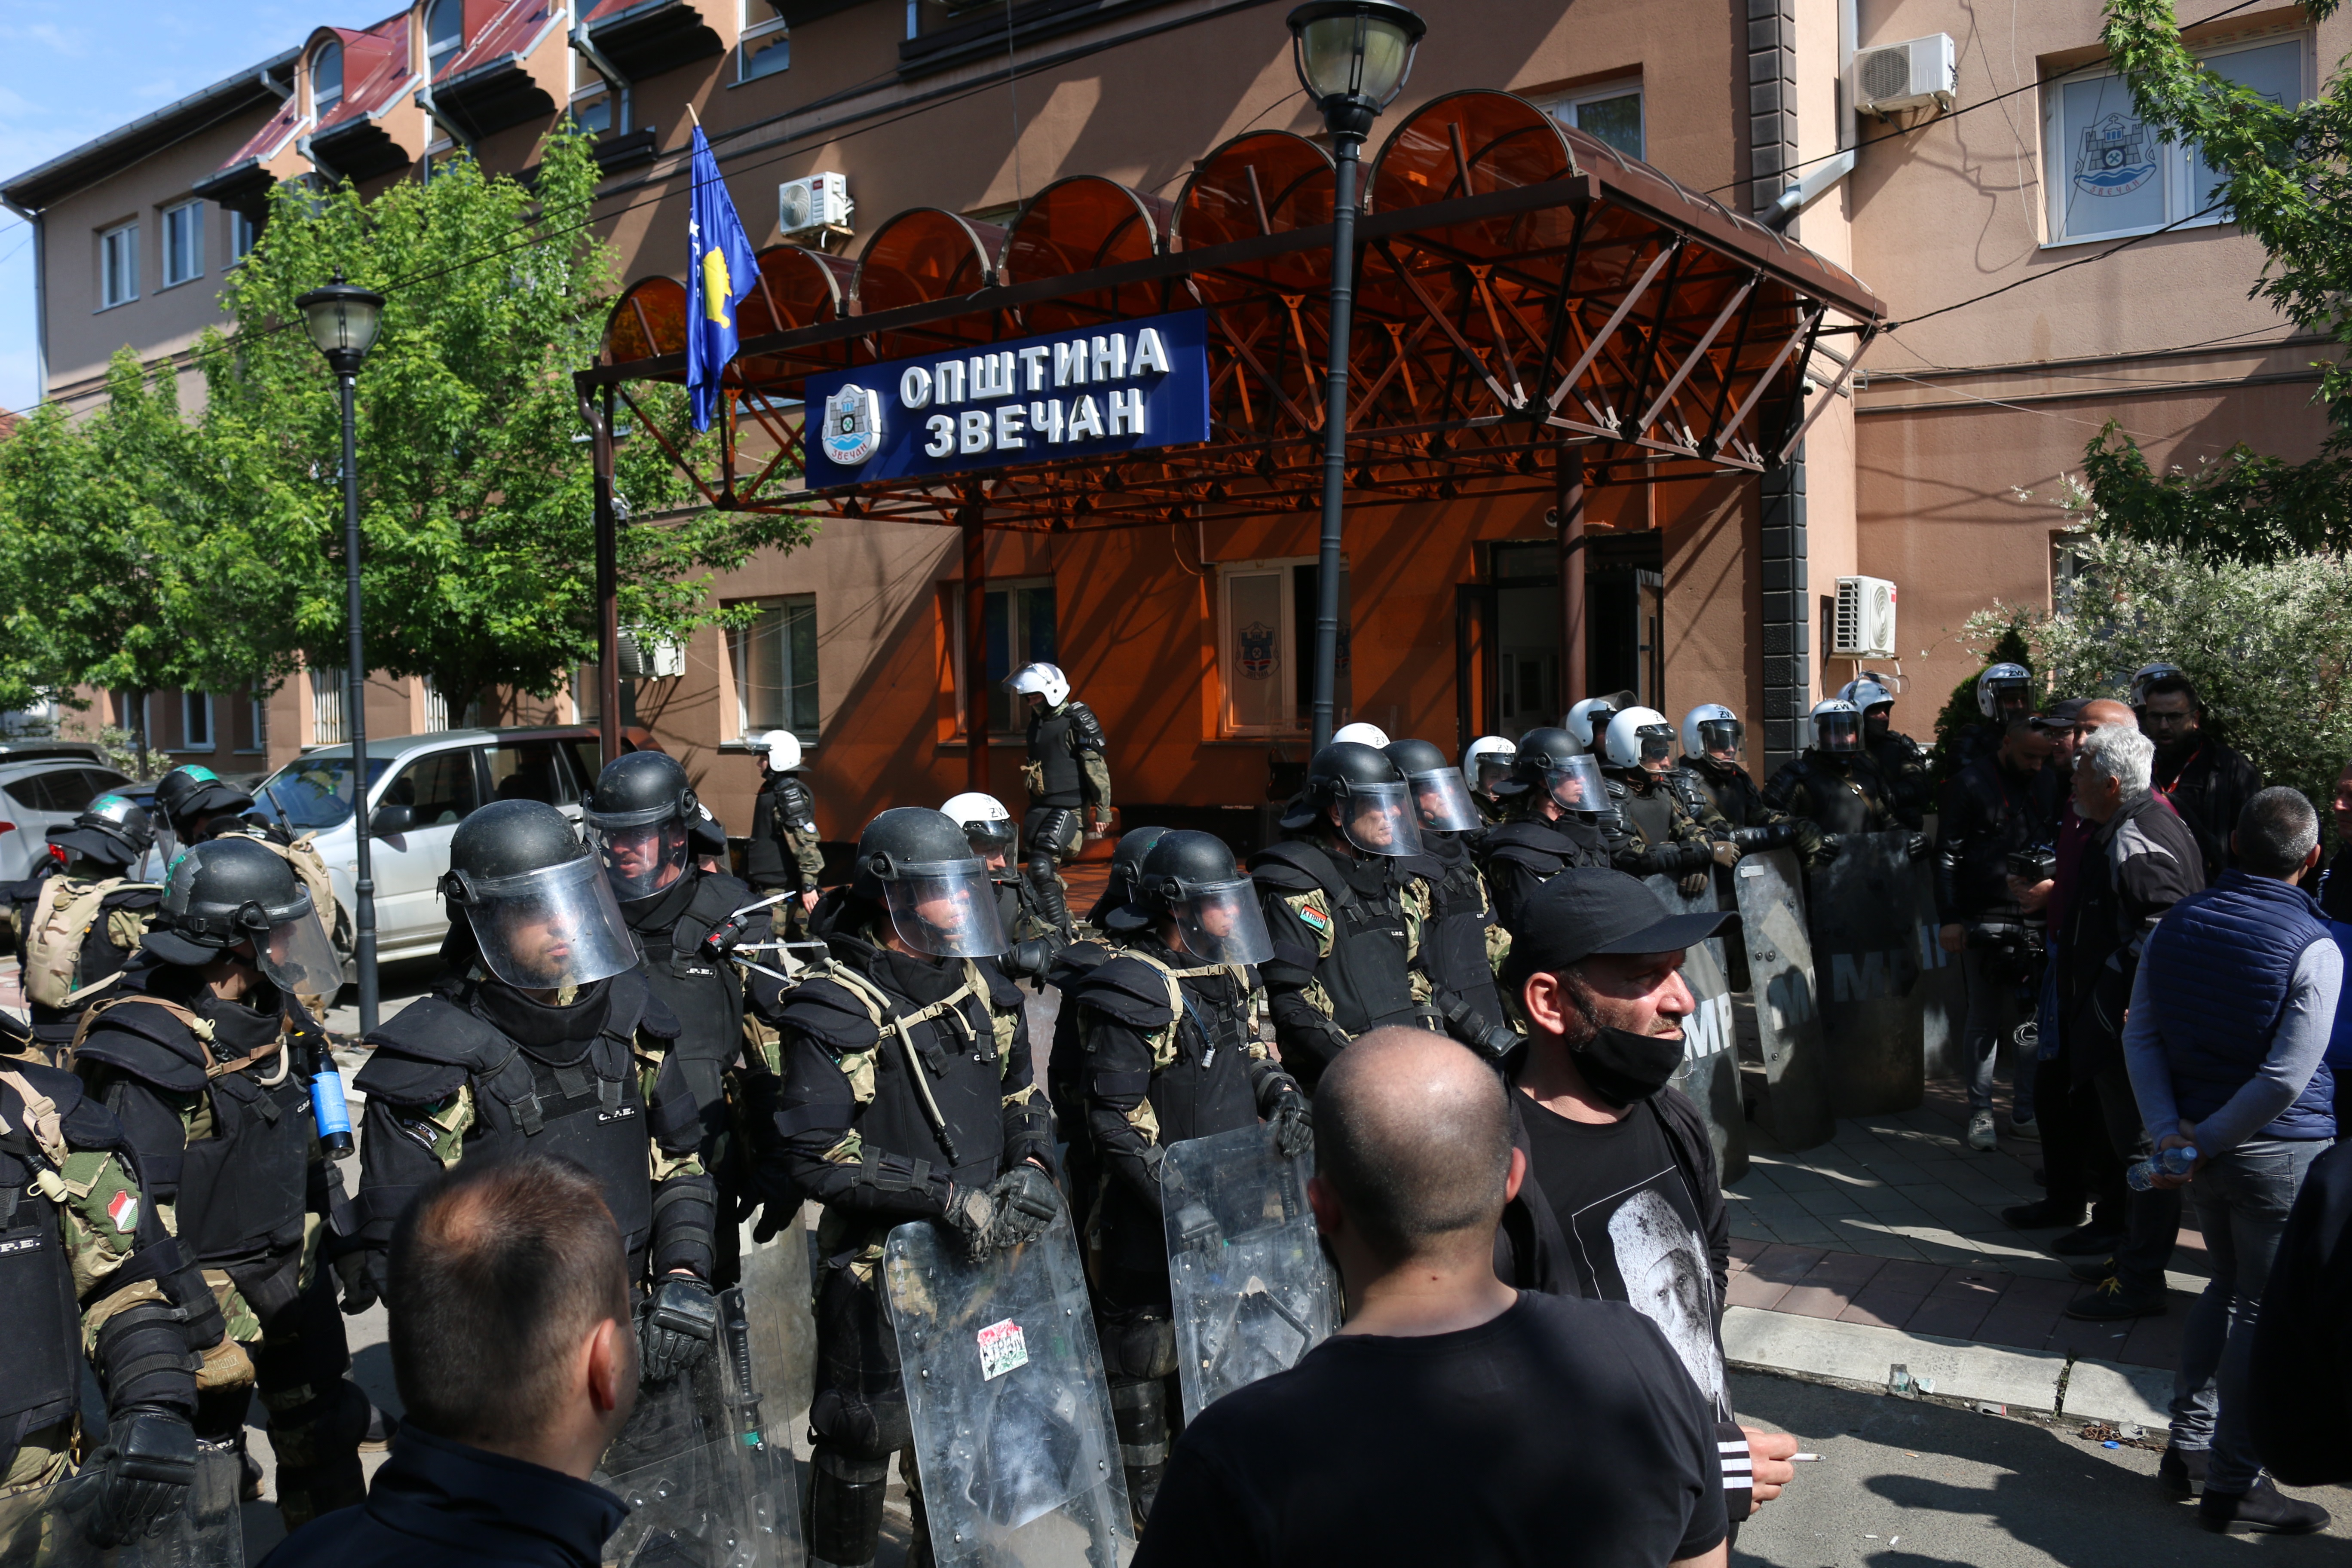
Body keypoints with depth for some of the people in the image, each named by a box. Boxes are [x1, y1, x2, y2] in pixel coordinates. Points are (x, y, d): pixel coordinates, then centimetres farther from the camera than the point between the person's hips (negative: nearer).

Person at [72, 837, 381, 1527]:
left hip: (299, 1279, 7)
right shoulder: (152, 1051, -23)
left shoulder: (275, 1018, 2)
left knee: (324, 1443, 19)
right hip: (211, 1295, -7)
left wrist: (348, 1249, 18)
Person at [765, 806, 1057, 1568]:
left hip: (980, 1249, 6)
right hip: (880, 1265, -6)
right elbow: (813, 1156, -23)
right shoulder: (836, 1009, -17)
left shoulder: (979, 985, 4)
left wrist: (1031, 1165, -4)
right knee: (867, 1434, 5)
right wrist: (949, 1195, -26)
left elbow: (1019, 1096, 16)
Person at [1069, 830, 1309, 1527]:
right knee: (1145, 1358, 6)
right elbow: (1117, 1123, -21)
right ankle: (1145, 1510, 23)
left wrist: (1283, 1095, -2)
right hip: (1149, 1225, -8)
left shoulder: (1227, 974, 7)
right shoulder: (1131, 993, -20)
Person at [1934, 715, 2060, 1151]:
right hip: (1984, 922, -4)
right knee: (1985, 1020, 3)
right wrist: (1948, 919, -11)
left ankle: (2032, 1106, 15)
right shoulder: (1969, 784, -4)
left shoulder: (2048, 782, 11)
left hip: (2036, 919, 4)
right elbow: (1947, 855, -5)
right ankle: (1980, 1112, 12)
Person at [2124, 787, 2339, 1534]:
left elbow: (2141, 1037, 1)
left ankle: (2189, 1444, 27)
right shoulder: (2313, 949, -16)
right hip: (2281, 1152, -5)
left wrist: (2170, 1132, -3)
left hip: (2206, 1149, 5)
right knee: (2263, 1310, 4)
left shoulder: (2176, 924, 1)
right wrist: (2205, 1142, -12)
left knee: (2229, 1284, 23)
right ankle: (2233, 1485, 12)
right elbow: (2287, 1079, -20)